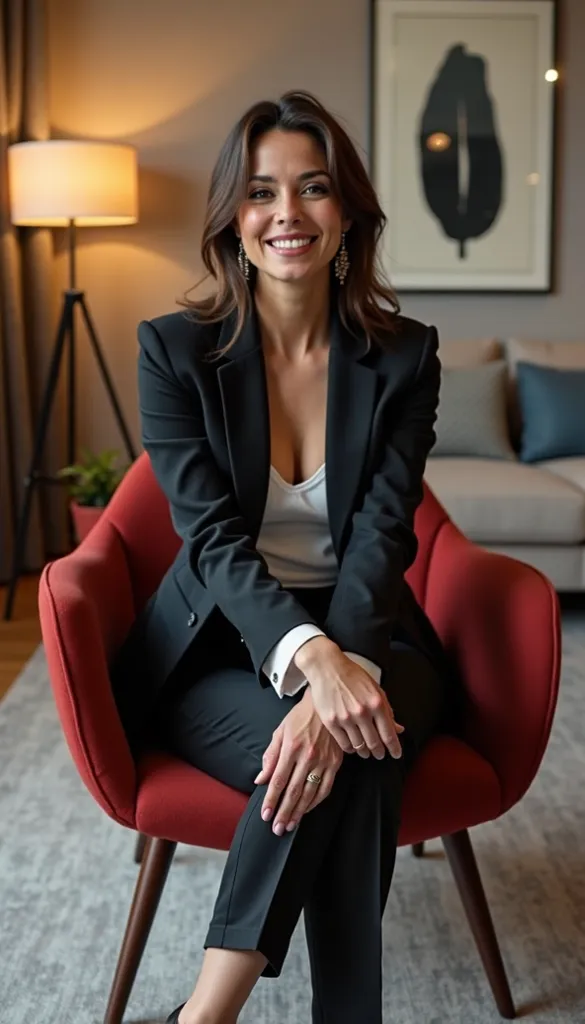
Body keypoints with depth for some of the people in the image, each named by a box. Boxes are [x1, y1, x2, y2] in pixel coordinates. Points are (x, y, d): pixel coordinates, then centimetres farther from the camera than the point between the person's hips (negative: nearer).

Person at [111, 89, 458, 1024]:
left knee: (350, 744, -33)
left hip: (366, 640, 1)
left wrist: (343, 674, -33)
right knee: (344, 761, -32)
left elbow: (382, 536, -13)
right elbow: (212, 535, -15)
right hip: (221, 649, -1)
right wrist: (310, 658, -34)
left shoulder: (403, 356, -2)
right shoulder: (175, 349, -5)